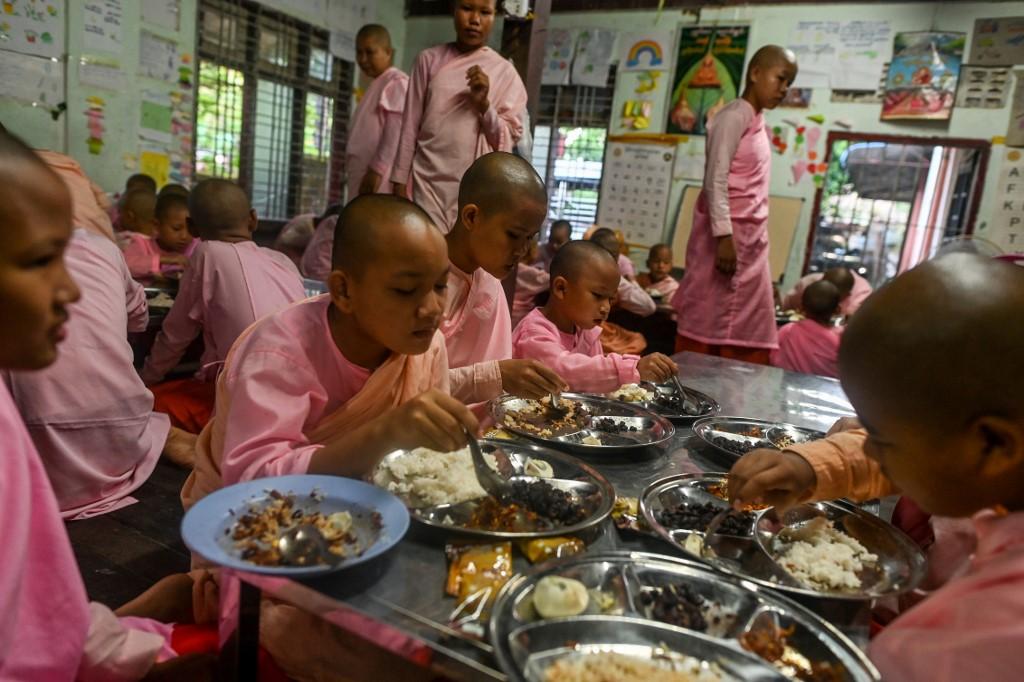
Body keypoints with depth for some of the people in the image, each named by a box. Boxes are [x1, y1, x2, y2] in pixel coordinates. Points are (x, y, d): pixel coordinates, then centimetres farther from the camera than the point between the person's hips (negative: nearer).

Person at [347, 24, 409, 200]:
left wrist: (377, 169, -21)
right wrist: (356, 172, 18)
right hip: (364, 175, 10)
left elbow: (396, 132, -15)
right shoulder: (375, 86, 24)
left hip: (380, 176, -10)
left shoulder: (397, 82, -4)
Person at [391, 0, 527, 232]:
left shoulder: (504, 71, 6)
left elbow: (508, 140, 3)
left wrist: (483, 103, -13)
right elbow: (410, 125, 6)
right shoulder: (430, 59, 7)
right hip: (427, 180, 0)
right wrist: (400, 182, 2)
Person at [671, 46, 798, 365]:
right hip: (728, 233, -9)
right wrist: (724, 236, -22)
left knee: (748, 332, 7)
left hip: (751, 237, 9)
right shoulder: (734, 116, -7)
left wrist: (751, 237, 13)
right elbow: (715, 179, -16)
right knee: (708, 322, -5)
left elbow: (751, 189, 16)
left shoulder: (758, 122, 19)